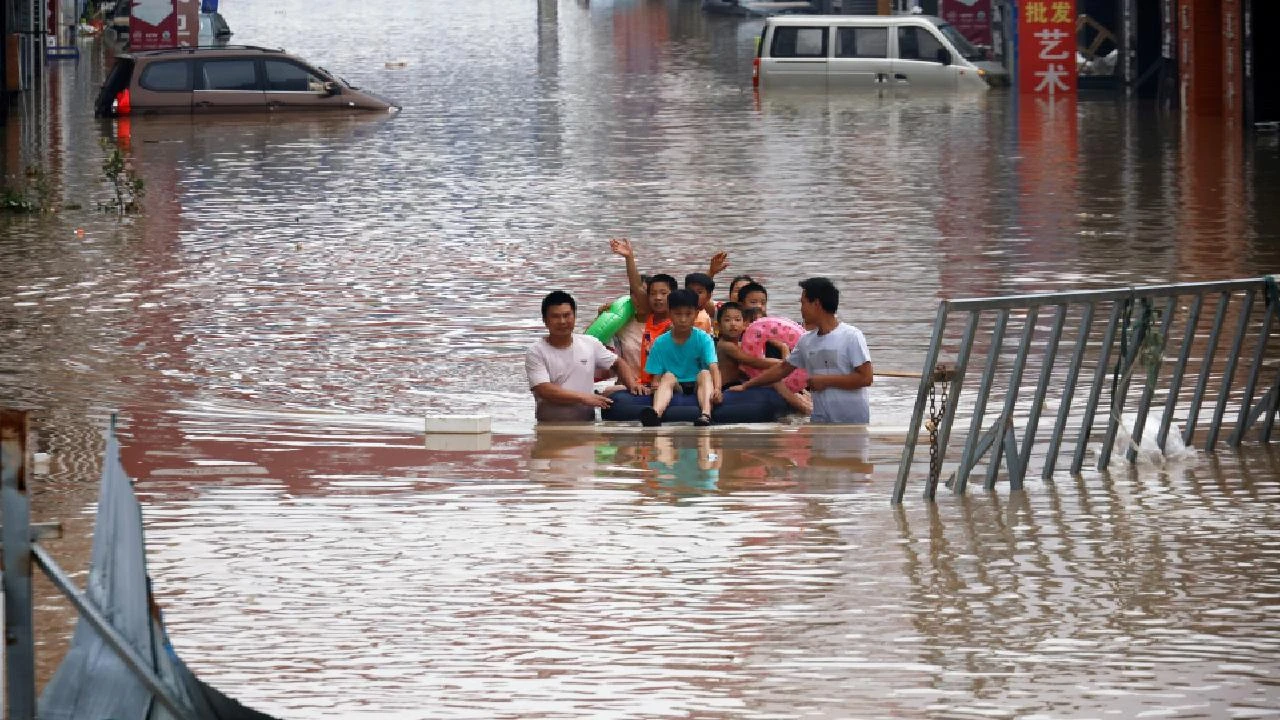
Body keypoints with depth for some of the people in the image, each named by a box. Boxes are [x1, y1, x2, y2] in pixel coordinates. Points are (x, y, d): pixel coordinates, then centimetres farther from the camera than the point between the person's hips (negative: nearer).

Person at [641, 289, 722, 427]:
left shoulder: (703, 339, -5)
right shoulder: (660, 343, 1)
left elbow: (713, 367, -18)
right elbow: (657, 375, -1)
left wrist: (717, 388, -39)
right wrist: (655, 386, -27)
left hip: (697, 385, -1)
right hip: (674, 388, 1)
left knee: (705, 374, -28)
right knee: (668, 376, -28)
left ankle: (706, 415, -55)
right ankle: (656, 413, -59)